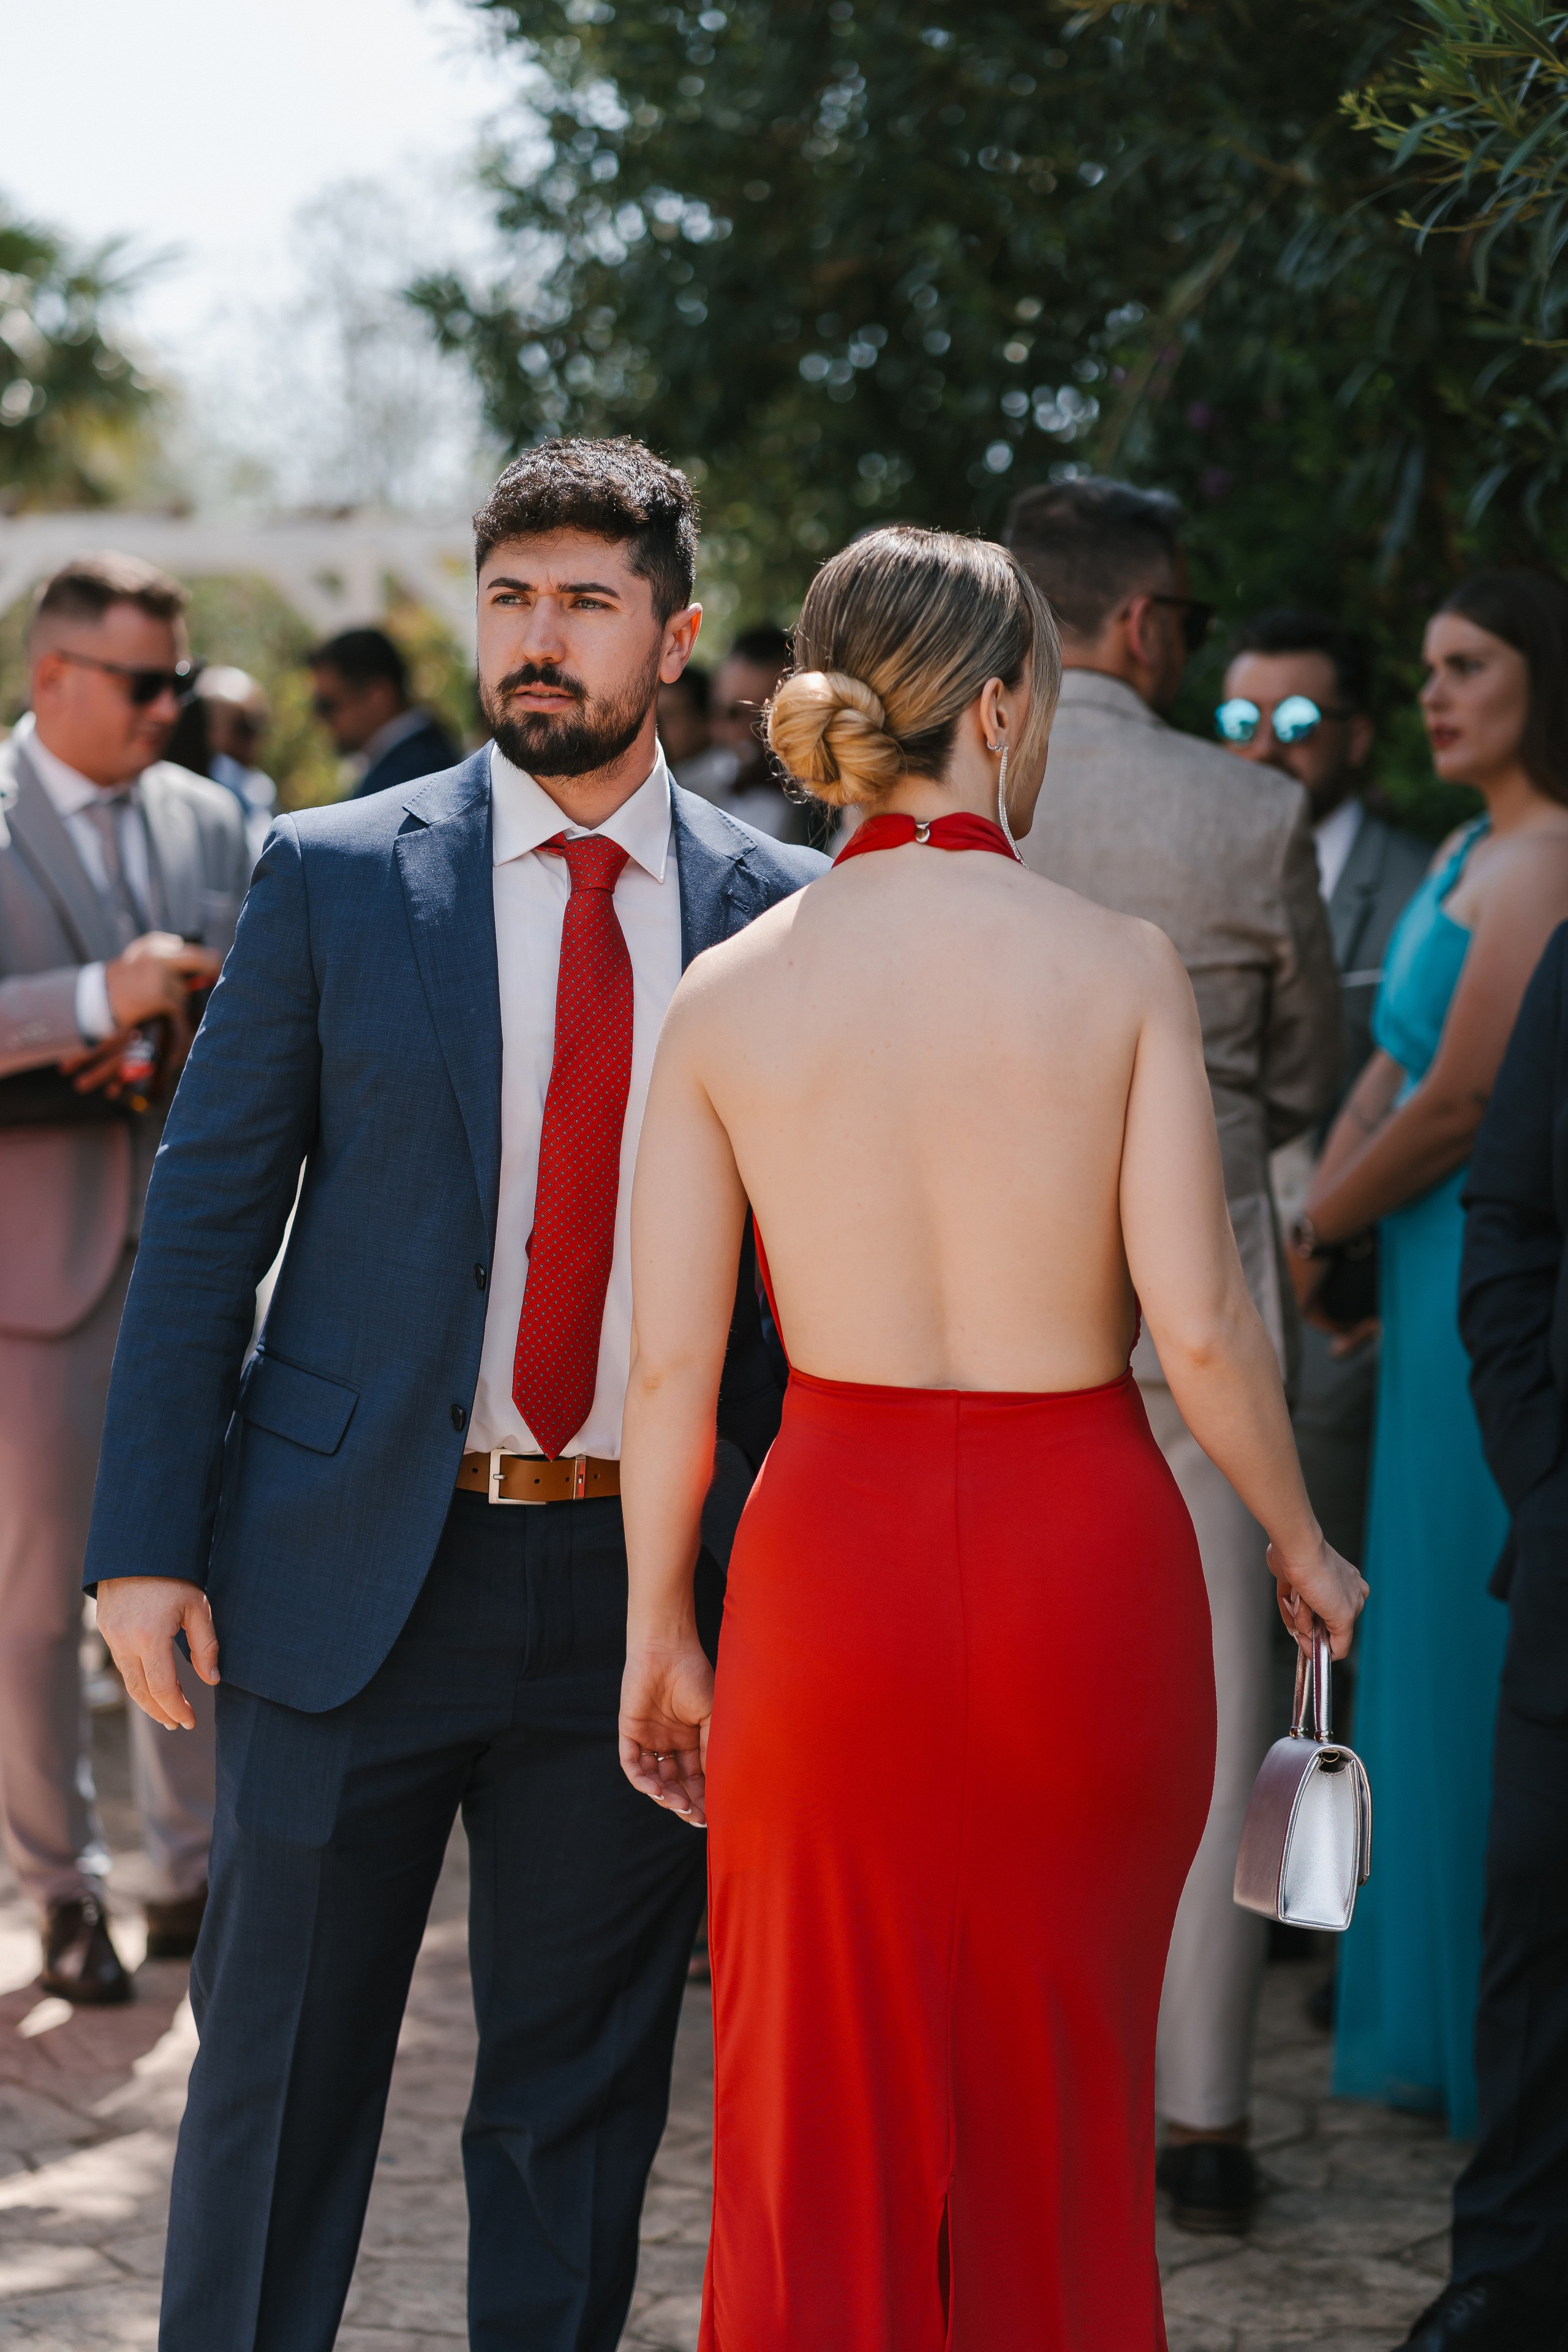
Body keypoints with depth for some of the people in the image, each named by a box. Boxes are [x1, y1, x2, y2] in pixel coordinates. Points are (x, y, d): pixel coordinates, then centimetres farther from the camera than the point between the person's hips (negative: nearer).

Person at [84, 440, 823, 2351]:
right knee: (280, 2067, 6)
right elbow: (206, 1210, 1)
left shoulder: (776, 908, 3)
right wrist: (146, 1540, -6)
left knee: (585, 2084, 12)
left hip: (643, 1571, 1)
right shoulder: (335, 876, 0)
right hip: (357, 1568, -1)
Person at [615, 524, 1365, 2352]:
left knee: (824, 2122, 12)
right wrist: (1301, 1546, 7)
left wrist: (658, 1630, 10)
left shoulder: (729, 993, -3)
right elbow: (1199, 1321, -9)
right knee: (1067, 2105, 16)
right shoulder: (1119, 966, -7)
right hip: (1086, 1547, -1)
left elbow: (671, 1361, -2)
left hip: (833, 1551, 1)